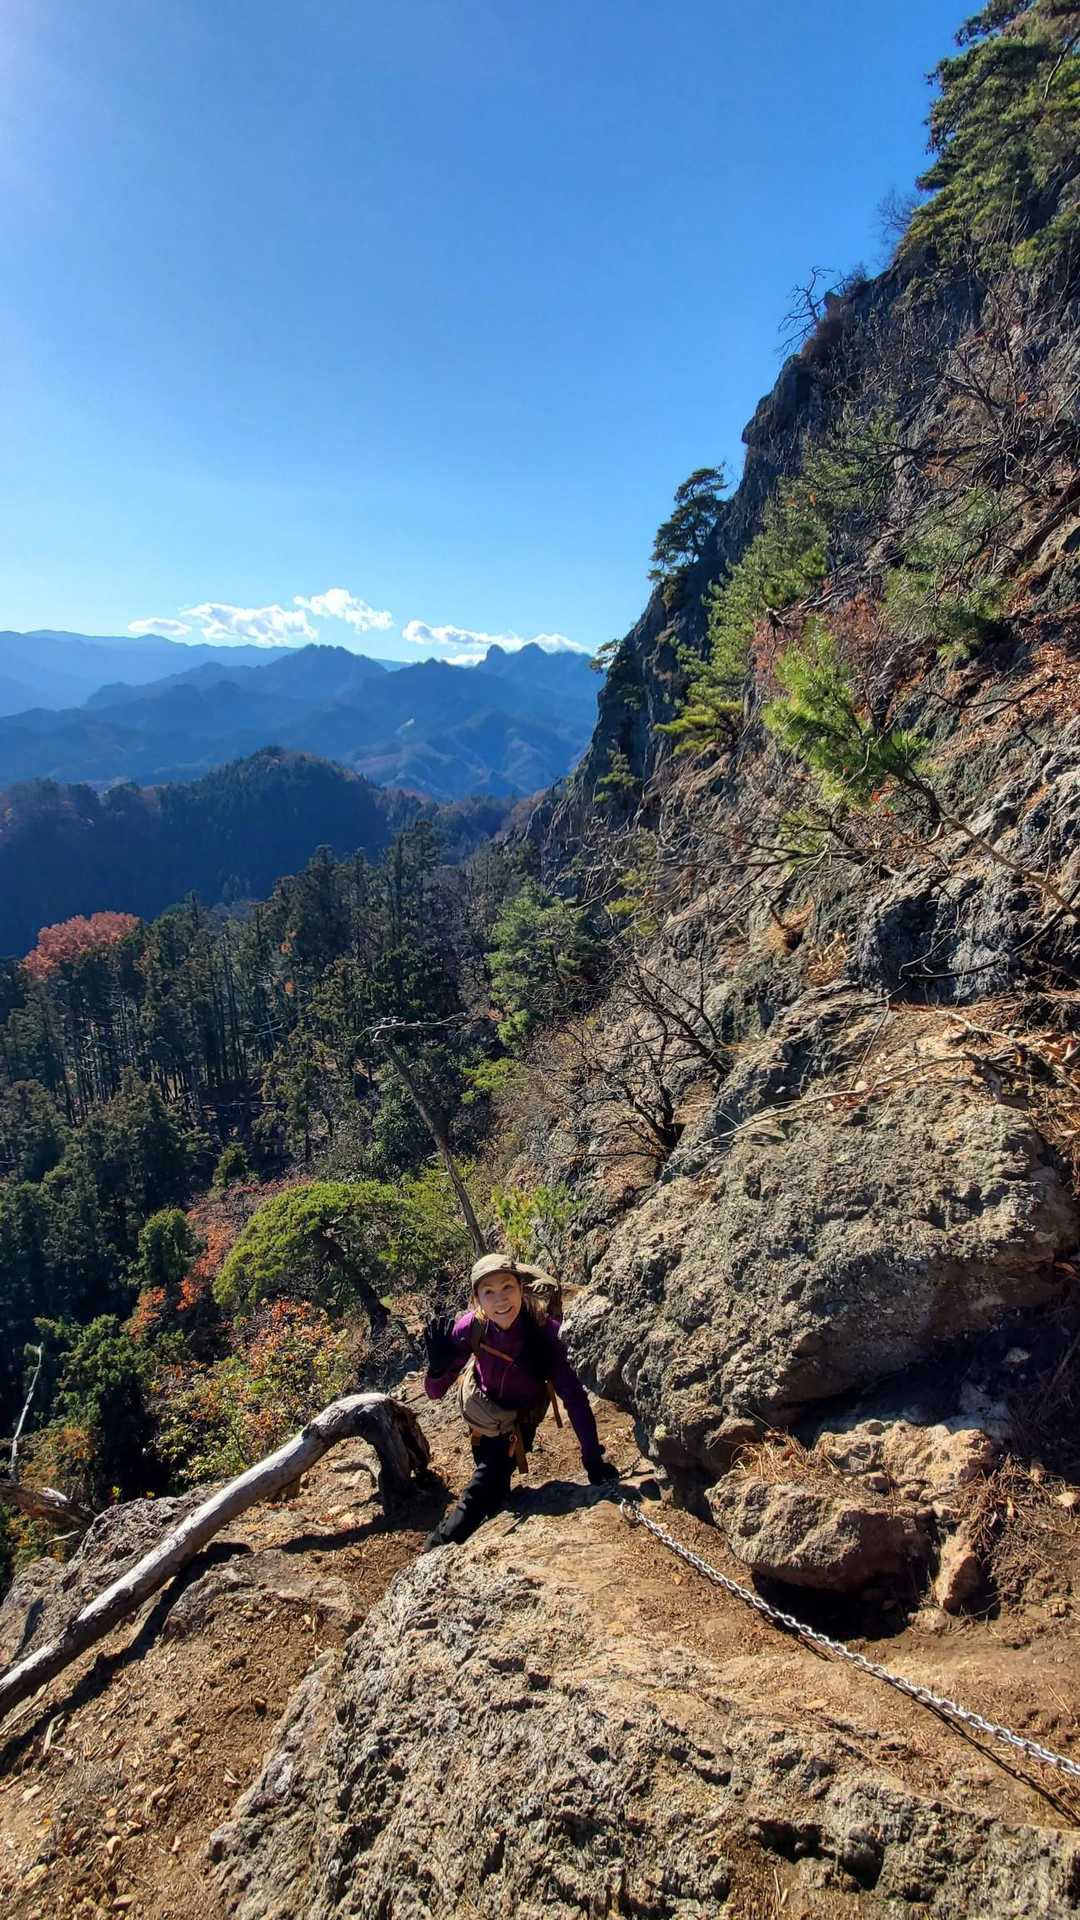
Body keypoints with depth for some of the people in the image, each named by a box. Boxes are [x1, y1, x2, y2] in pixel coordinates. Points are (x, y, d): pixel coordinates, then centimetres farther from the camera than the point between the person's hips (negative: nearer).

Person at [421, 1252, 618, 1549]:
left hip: (521, 1417, -1)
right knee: (490, 1478, 18)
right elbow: (434, 1392, -26)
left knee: (490, 1480, -2)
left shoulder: (542, 1330, -36)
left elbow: (572, 1394, -31)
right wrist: (438, 1367, -48)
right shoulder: (471, 1326, -32)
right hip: (482, 1408, 1)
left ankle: (443, 1542, 26)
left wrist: (593, 1459, -33)